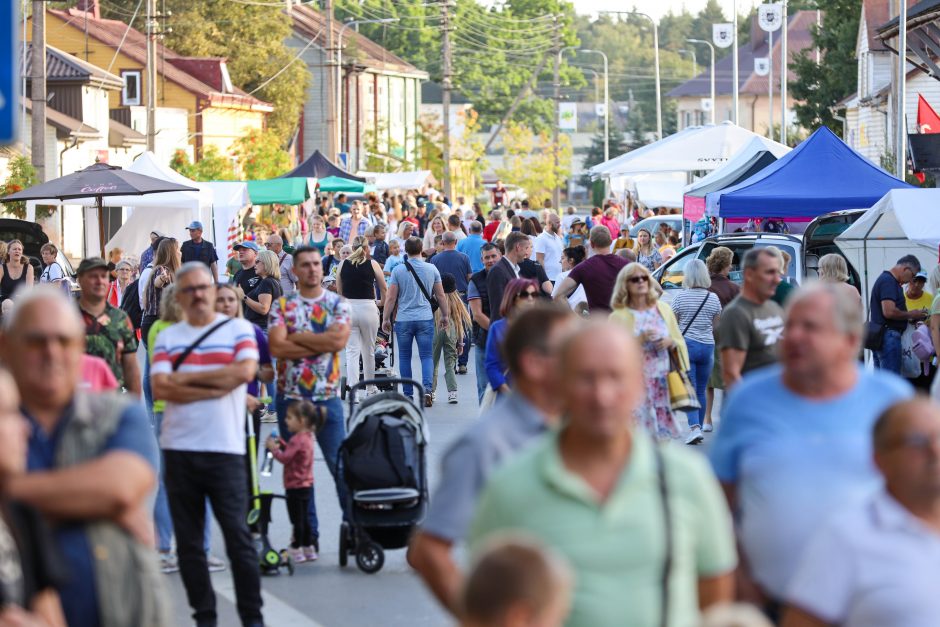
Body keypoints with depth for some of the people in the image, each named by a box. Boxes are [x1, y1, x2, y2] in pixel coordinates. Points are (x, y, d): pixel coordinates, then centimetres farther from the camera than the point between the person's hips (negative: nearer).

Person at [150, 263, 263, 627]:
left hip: (225, 449, -3)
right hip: (179, 450, 3)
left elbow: (245, 371, -13)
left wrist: (186, 378, -7)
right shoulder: (167, 338, 10)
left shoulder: (238, 329, 5)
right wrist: (216, 388, -11)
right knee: (188, 540, 6)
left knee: (238, 536, -3)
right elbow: (160, 388, -4)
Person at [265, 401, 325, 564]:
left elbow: (285, 458, -23)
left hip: (295, 486, -10)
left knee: (297, 519, -4)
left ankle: (296, 551, 1)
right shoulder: (306, 437, 9)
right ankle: (308, 549, 24)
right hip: (306, 485, 10)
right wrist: (281, 444, 9)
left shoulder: (298, 440, -21)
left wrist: (273, 448, -9)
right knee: (303, 518, 18)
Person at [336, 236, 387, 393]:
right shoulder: (373, 264, 0)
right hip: (368, 308, -1)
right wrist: (382, 302, 28)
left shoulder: (343, 265, 4)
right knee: (369, 351, 13)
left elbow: (339, 290, 12)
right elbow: (384, 289, 9)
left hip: (348, 308, 1)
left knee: (352, 351, 2)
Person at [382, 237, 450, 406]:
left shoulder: (398, 270, -3)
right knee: (427, 356, 2)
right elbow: (440, 295, 7)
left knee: (404, 357, 10)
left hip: (403, 319, -1)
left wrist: (386, 319, 5)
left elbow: (391, 298, -3)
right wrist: (445, 315, 19)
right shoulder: (431, 269, 1)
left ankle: (407, 394, 12)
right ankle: (427, 389, -16)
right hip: (425, 319, 1)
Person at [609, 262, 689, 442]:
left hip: (663, 380, 4)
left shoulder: (663, 309, 12)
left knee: (663, 435, 2)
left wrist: (670, 342, -4)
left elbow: (680, 341, 18)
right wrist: (641, 339, -17)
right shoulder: (619, 316, -1)